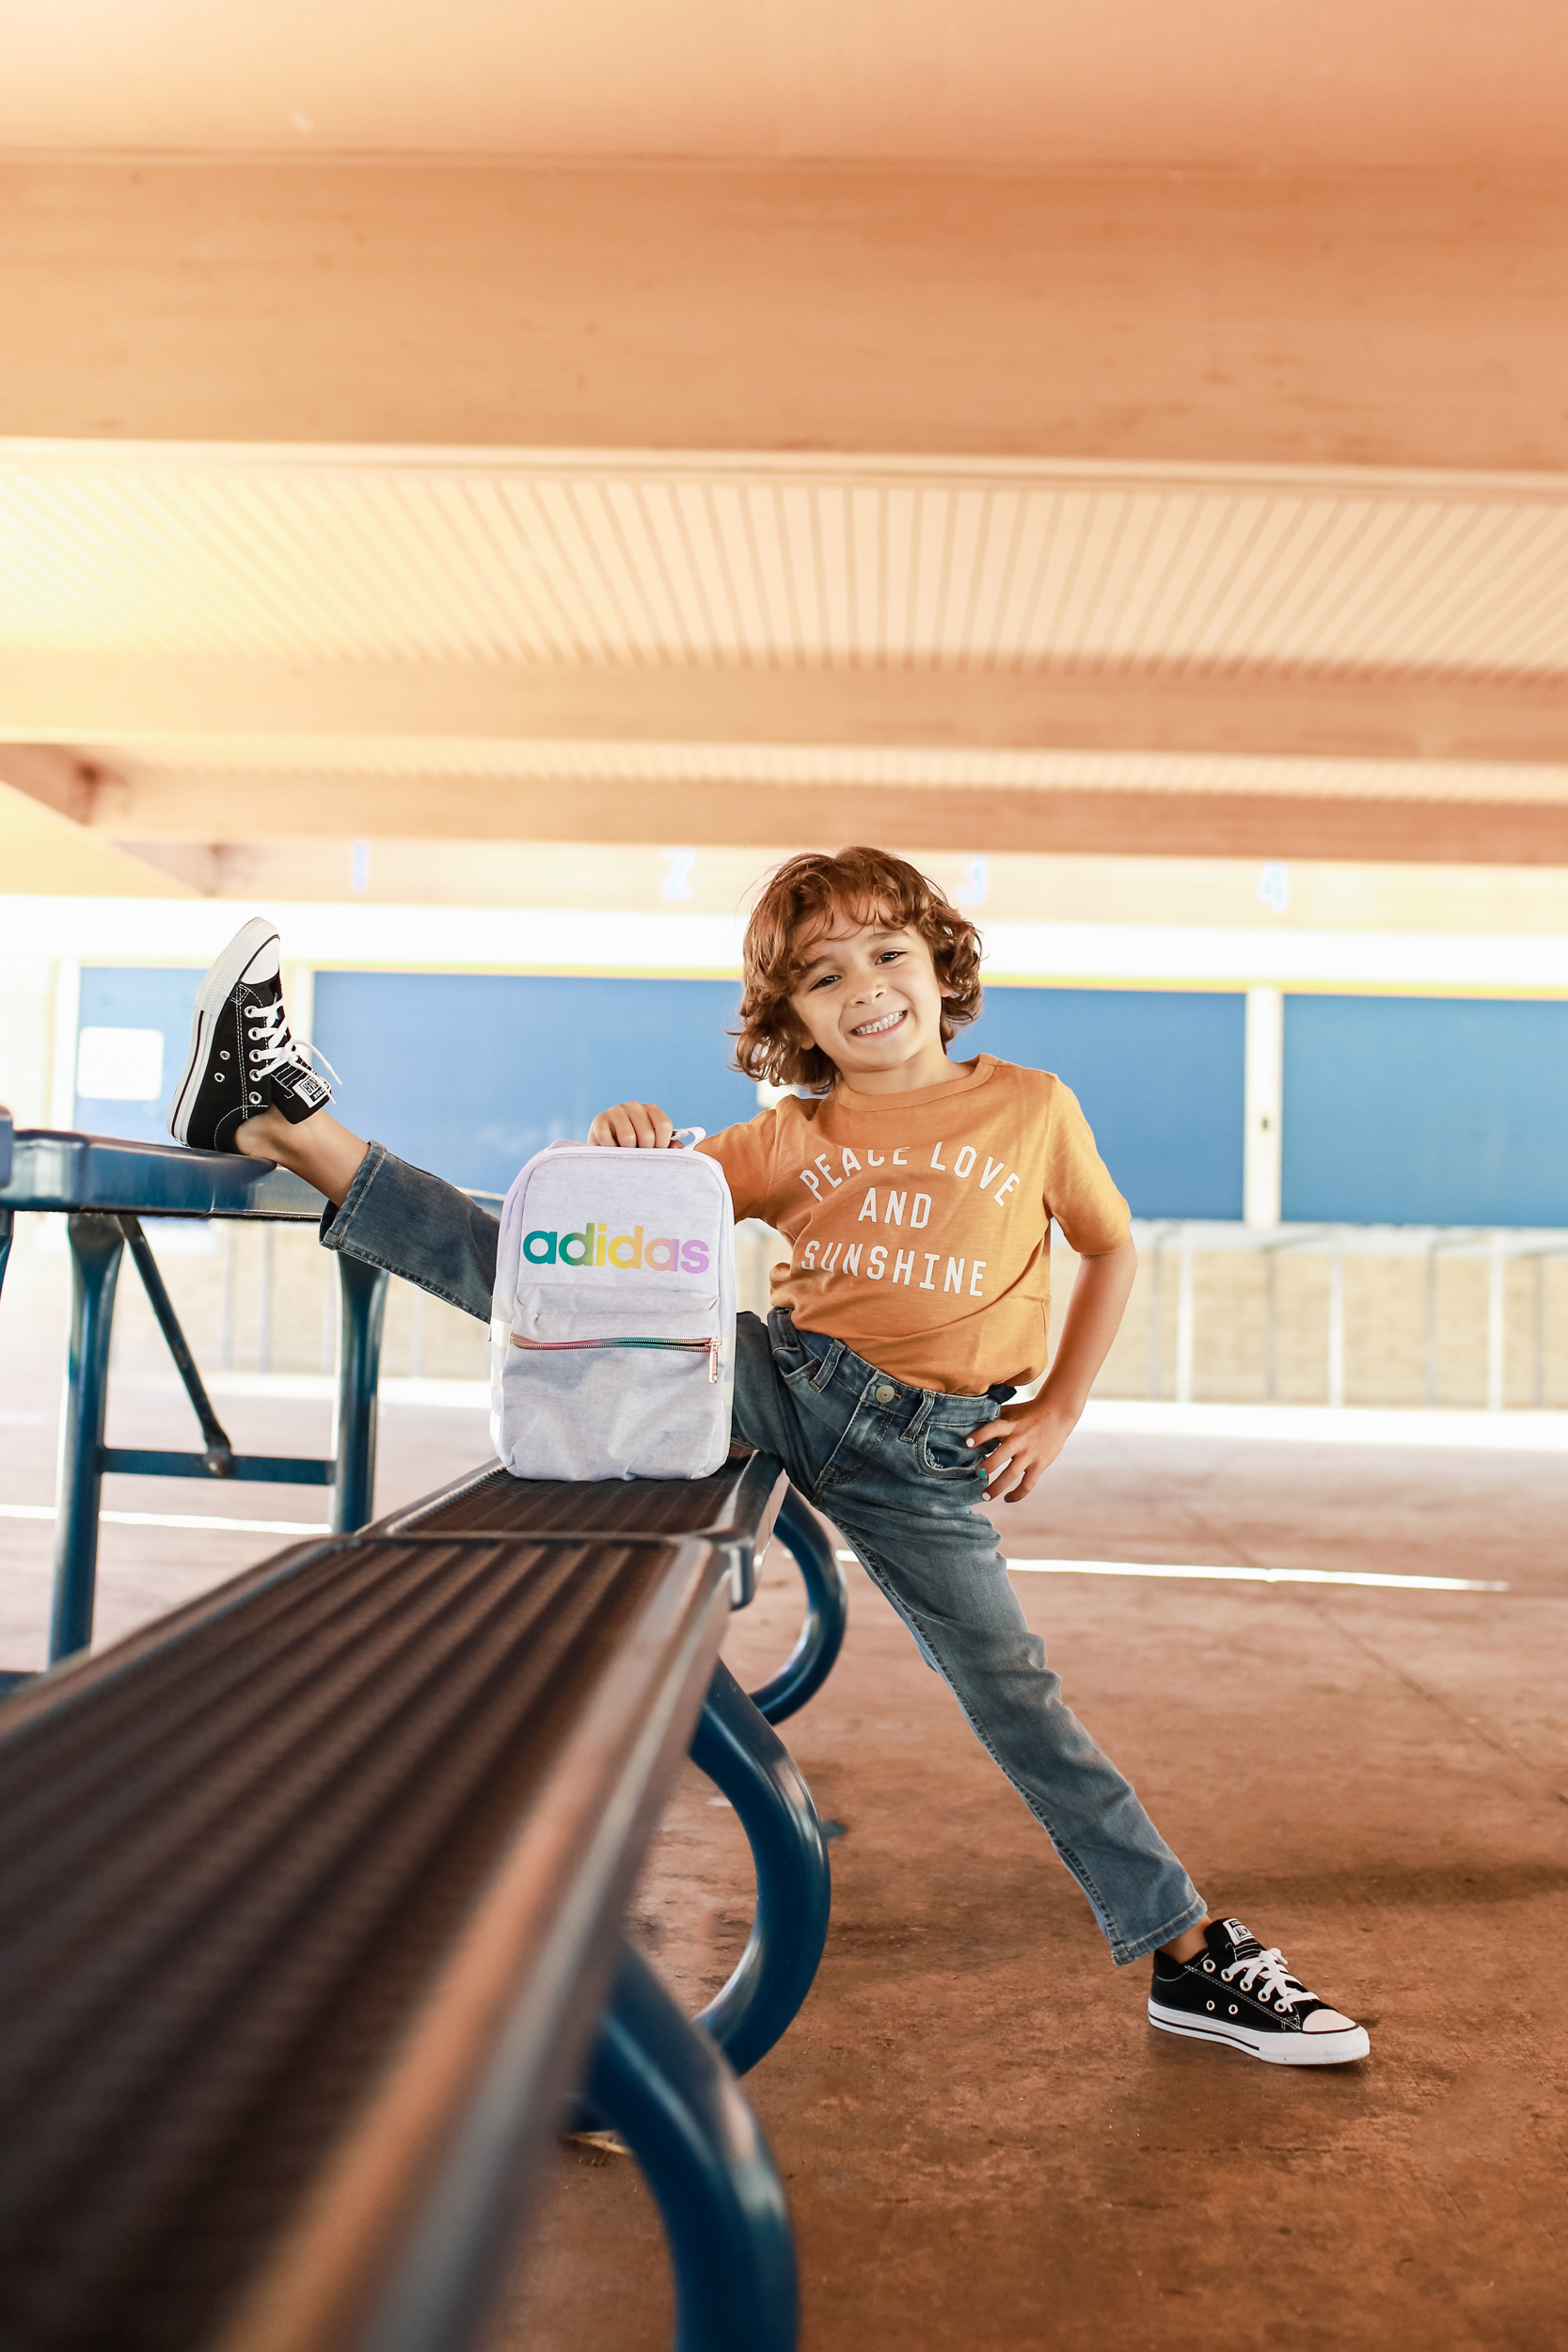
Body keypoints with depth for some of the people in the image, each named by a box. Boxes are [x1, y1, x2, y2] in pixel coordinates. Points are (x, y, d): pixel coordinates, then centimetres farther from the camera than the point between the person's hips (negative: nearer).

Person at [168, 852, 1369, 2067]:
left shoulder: (1031, 1107, 4)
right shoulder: (789, 1139, 6)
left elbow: (1112, 1249, 14)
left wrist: (1056, 1414, 5)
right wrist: (627, 1141, -20)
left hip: (926, 1452, -1)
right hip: (785, 1378, 1)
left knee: (1013, 1689, 0)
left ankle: (1195, 1955, 14)